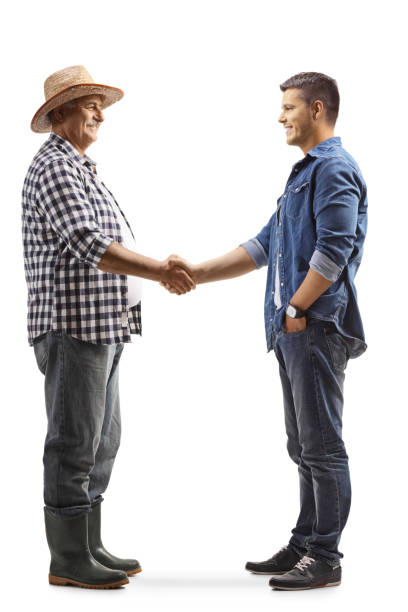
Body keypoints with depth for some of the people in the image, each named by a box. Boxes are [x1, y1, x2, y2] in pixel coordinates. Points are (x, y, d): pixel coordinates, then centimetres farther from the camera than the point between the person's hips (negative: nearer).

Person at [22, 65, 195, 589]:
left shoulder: (82, 168, 21)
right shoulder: (55, 167, -11)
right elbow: (89, 247, -22)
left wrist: (161, 270, 14)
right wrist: (160, 270, -18)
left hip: (102, 328, 10)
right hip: (74, 327, -10)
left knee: (101, 442, 14)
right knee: (74, 443, -4)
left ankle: (90, 547, 22)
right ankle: (68, 561, 4)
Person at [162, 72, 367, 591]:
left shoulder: (335, 169, -9)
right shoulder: (304, 172, 23)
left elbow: (333, 251, -20)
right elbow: (263, 246, 23)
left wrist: (296, 308, -13)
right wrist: (196, 273, 16)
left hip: (317, 328, -10)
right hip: (293, 332, 10)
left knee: (322, 446, -5)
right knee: (303, 446, 14)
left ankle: (325, 558, 2)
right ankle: (304, 546, 22)